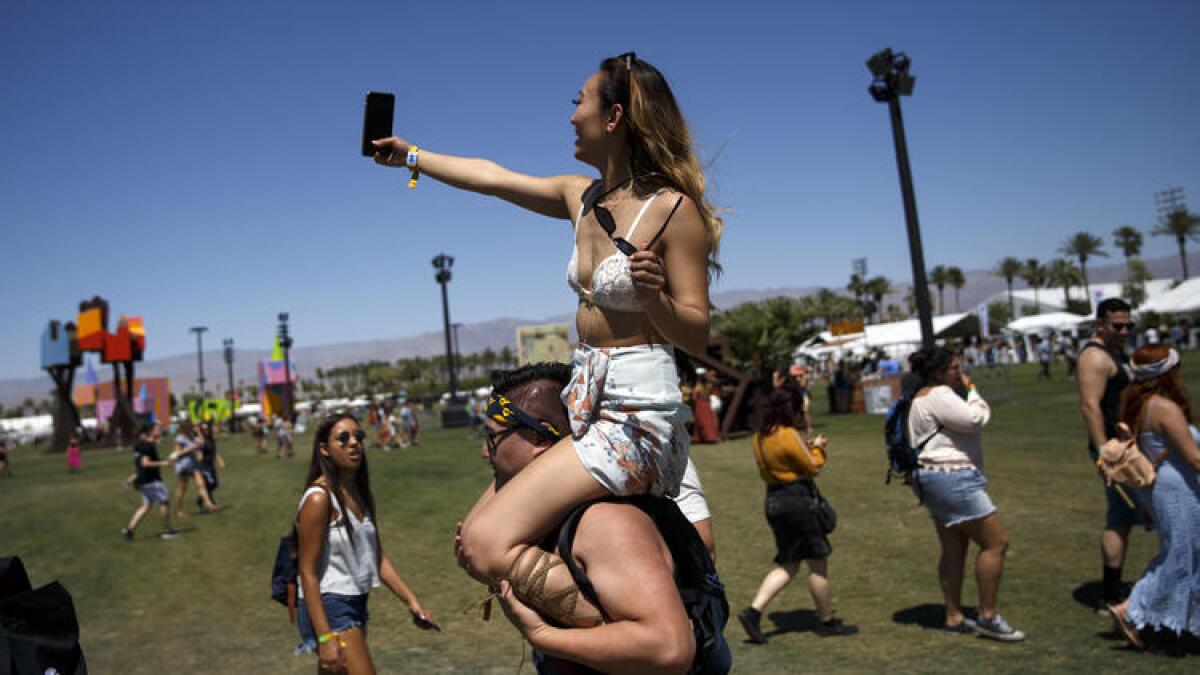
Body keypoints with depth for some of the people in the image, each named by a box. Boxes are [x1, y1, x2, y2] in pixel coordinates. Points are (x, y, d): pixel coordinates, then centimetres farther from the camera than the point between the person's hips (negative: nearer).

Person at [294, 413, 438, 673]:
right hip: (327, 608, -8)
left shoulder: (359, 493, 8)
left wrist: (411, 600, 4)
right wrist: (325, 637, -20)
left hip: (355, 605, 8)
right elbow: (307, 573, -16)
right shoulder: (319, 498, -16)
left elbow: (377, 556, 11)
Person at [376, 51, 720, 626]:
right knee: (482, 531, 10)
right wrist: (410, 155, 33)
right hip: (587, 404, 9)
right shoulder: (583, 197, 10)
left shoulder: (673, 208, -12)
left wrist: (655, 295, -31)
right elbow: (491, 177, 23)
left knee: (486, 542, -20)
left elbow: (698, 337, -11)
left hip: (636, 412, -9)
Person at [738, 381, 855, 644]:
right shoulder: (789, 435, -18)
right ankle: (827, 622, 21)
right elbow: (813, 467, -9)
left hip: (773, 500, 9)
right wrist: (817, 447, 9)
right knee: (818, 564, 7)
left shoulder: (760, 437, 8)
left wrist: (806, 446, 17)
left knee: (787, 565, 15)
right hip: (797, 501, -9)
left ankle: (753, 611, 2)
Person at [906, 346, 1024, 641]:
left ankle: (954, 617, 19)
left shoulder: (924, 396, 18)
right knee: (996, 542, -5)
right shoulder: (938, 395, -15)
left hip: (938, 479, 11)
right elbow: (975, 419, -18)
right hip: (951, 477, -11)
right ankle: (988, 617, 1)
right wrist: (972, 390, -5)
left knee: (954, 549, 14)